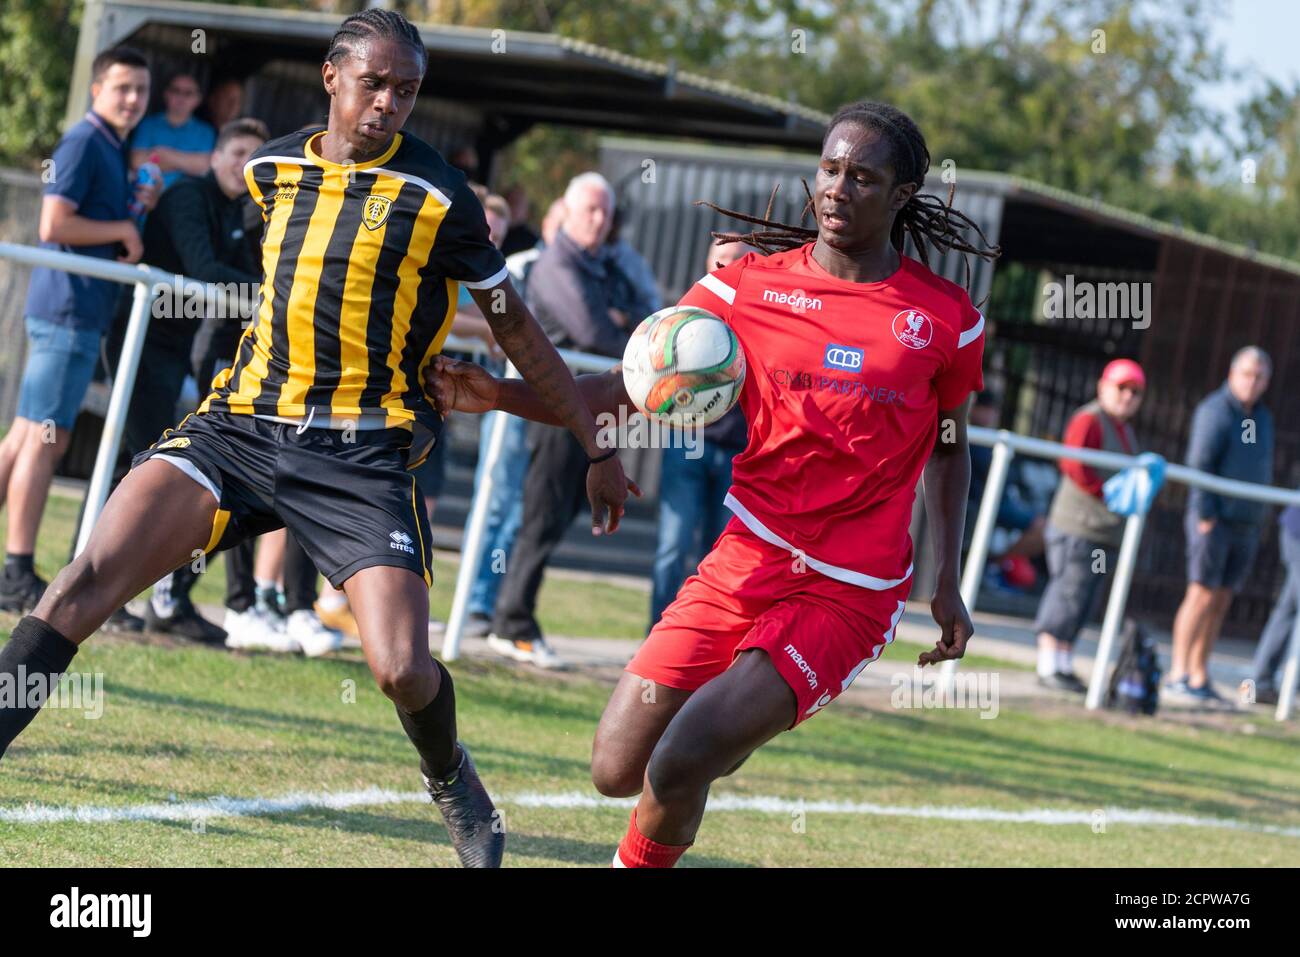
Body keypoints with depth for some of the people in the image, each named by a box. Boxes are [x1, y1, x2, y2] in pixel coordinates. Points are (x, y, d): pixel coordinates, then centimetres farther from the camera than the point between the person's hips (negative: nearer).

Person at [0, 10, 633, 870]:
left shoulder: (437, 195, -3)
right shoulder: (272, 170, 9)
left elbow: (514, 327, 6)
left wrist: (597, 447, 8)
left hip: (362, 452, -3)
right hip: (241, 422, 3)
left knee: (402, 669, -14)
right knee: (91, 578, -16)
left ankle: (450, 776, 20)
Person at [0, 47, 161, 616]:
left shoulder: (110, 148, 18)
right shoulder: (84, 142, -11)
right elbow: (54, 225, -19)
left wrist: (137, 206, 9)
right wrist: (122, 230, -10)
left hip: (72, 312, 10)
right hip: (69, 307, -10)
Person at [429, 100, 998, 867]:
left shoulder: (946, 317, -2)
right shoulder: (749, 285, 0)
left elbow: (950, 444, 14)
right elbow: (624, 388, -4)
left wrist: (947, 585, 10)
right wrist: (500, 395, -19)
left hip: (850, 594, -3)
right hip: (746, 564, 3)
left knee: (677, 767, -20)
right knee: (617, 773, 2)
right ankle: (744, 719, 33)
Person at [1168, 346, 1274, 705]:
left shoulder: (1262, 419, 14)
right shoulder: (1216, 411, -9)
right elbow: (1200, 463, -15)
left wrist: (1258, 520, 12)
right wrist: (1205, 515, -19)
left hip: (1246, 525, 7)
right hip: (1214, 520, -7)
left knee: (1221, 601, 6)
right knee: (1202, 595, -11)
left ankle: (1200, 679, 8)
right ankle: (1178, 677, -10)